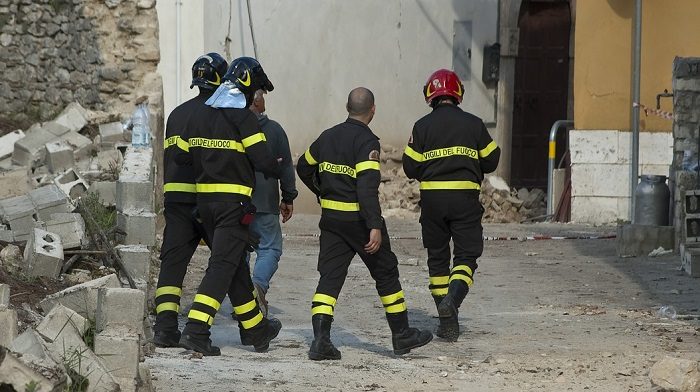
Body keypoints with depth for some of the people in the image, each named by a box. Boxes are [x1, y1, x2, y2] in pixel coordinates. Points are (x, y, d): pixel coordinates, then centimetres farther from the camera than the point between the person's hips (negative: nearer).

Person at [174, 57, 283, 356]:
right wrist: (276, 170, 7)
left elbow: (181, 157, 14)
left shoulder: (199, 115, 10)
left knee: (236, 264, 18)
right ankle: (196, 330, -19)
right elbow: (262, 160, -14)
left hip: (204, 198, 8)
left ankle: (255, 328, 29)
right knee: (223, 265, -9)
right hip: (233, 201, -8)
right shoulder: (241, 116, -11)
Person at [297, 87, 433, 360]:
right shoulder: (366, 141, -14)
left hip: (331, 217, 5)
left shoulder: (328, 136, 7)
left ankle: (320, 339, -12)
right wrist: (375, 227, -25)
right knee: (386, 273, 10)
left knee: (330, 276, 3)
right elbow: (368, 186, -23)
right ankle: (402, 335, 19)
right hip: (359, 219, -5)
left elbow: (303, 168, 21)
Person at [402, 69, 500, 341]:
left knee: (437, 258, 11)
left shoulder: (422, 126, 0)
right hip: (465, 198, -1)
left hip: (432, 198, 1)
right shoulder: (473, 124, 1)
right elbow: (491, 161, 7)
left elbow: (410, 167, 0)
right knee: (467, 254, 4)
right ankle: (453, 299, -26)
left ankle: (447, 323, 8)